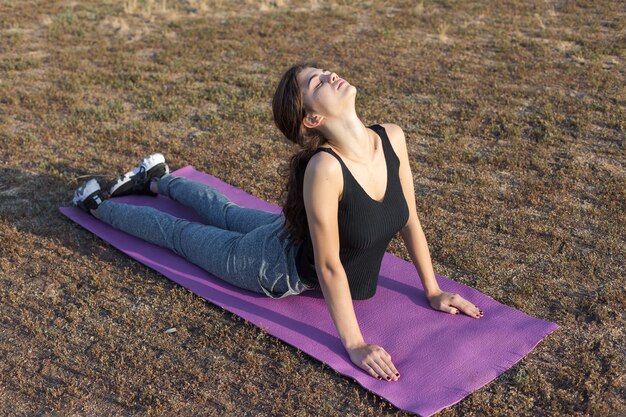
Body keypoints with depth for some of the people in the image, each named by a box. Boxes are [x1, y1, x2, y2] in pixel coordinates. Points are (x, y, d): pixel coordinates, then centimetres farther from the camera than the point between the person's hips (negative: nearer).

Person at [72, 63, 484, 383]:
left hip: (297, 232, 6)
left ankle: (157, 180, 61)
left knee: (225, 214, 33)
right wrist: (355, 345, -29)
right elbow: (329, 266, -35)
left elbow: (410, 219, -11)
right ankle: (97, 203, 47)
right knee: (180, 233, 20)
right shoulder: (324, 168, -43)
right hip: (278, 265, -6)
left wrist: (433, 291, -6)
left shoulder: (392, 138, -23)